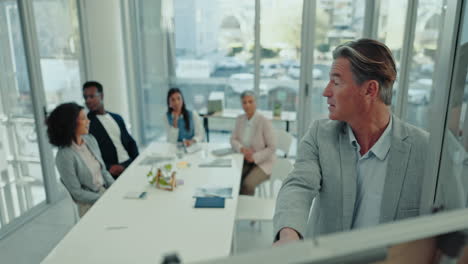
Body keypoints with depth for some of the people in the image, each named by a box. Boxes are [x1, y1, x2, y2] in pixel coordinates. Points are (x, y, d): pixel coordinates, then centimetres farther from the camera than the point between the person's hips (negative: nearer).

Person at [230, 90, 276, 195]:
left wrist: (254, 157, -21)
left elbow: (272, 148, -15)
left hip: (263, 163, -5)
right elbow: (233, 140, 5)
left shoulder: (264, 122, -19)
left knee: (247, 184, -28)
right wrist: (242, 149, -15)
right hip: (245, 161, 5)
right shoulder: (240, 119, 0)